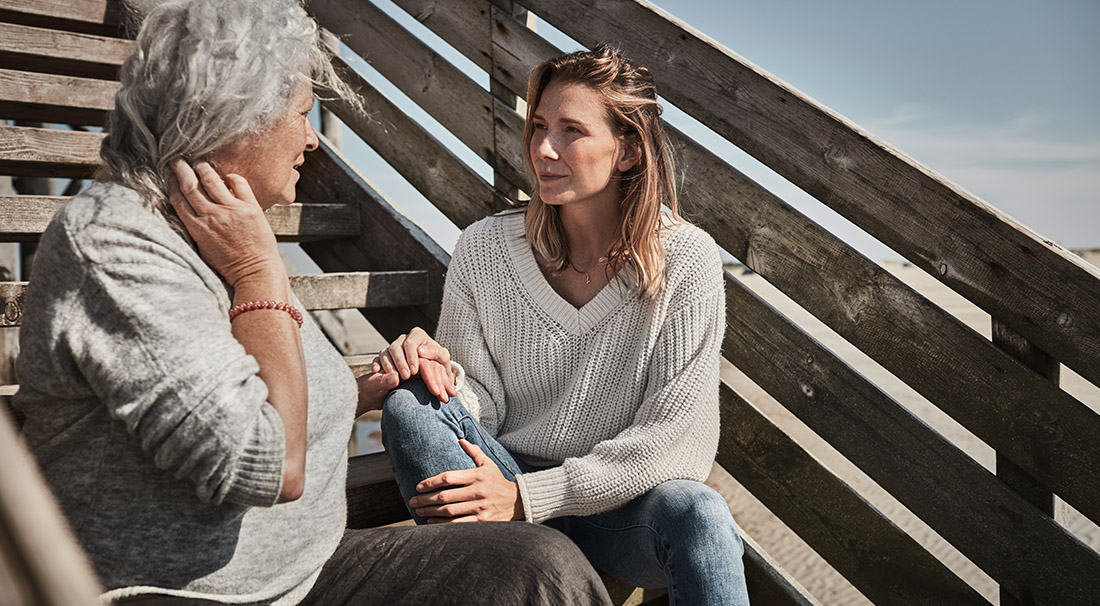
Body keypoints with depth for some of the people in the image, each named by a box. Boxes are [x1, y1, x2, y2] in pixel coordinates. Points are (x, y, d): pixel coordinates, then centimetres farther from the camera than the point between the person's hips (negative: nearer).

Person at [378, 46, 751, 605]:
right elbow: (482, 407, 0)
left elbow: (674, 437, -13)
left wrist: (528, 495, -20)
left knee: (693, 511, -36)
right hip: (505, 487, 3)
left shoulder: (685, 260, -11)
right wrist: (443, 376, -25)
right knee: (409, 406, -25)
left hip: (624, 505, -2)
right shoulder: (483, 250, -4)